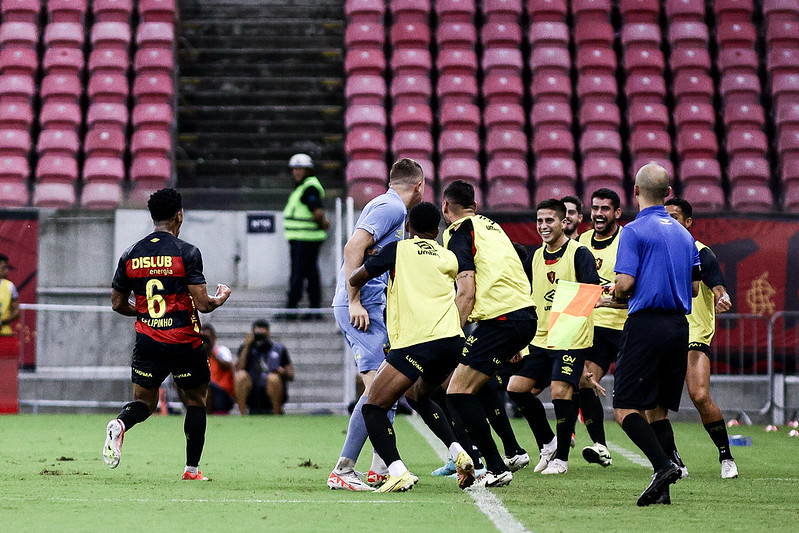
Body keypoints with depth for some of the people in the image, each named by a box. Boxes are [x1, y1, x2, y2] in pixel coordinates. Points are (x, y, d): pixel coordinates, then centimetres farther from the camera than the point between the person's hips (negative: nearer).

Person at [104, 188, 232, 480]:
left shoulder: (130, 255, 4)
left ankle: (119, 424, -23)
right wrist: (221, 297, 8)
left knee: (143, 402, 11)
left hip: (147, 343, 3)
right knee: (195, 401, 14)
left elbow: (117, 304, 10)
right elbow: (202, 304, -14)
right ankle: (192, 468, 14)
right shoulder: (187, 253, -10)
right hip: (184, 342, -3)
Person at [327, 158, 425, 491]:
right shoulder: (391, 208, -10)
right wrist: (354, 301, -23)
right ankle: (342, 471, -18)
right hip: (363, 306, -11)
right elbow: (353, 248, -21)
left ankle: (381, 467, 18)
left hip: (368, 306, 11)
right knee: (378, 387, -16)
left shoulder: (389, 207, 21)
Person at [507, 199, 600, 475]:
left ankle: (561, 457, -1)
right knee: (516, 388, 1)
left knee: (560, 392, -15)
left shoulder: (579, 253, -9)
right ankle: (547, 444, 19)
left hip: (572, 338, -7)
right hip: (541, 337, 7)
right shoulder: (536, 256, 11)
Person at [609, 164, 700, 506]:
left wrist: (615, 296, 7)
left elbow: (624, 284, -14)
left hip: (646, 324, -7)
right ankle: (662, 490, 1)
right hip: (679, 327, 7)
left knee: (626, 408, -5)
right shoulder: (684, 234, 14)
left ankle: (663, 465, -25)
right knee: (657, 409, 11)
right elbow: (694, 287, 18)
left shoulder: (634, 231, -7)